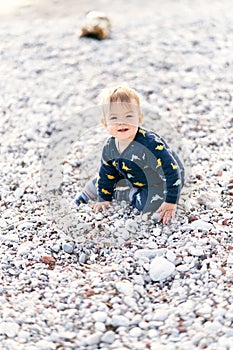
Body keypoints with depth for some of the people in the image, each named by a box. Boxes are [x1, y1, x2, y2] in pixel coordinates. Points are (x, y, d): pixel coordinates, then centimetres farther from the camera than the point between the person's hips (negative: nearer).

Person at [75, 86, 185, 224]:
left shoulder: (151, 144, -41)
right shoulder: (110, 147, -18)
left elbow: (172, 171, -37)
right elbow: (107, 173, 1)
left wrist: (171, 203, -34)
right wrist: (103, 198, 4)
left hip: (160, 182, -6)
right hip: (136, 178, 6)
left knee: (147, 206, -26)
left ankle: (129, 194, 6)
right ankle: (85, 196, 40)